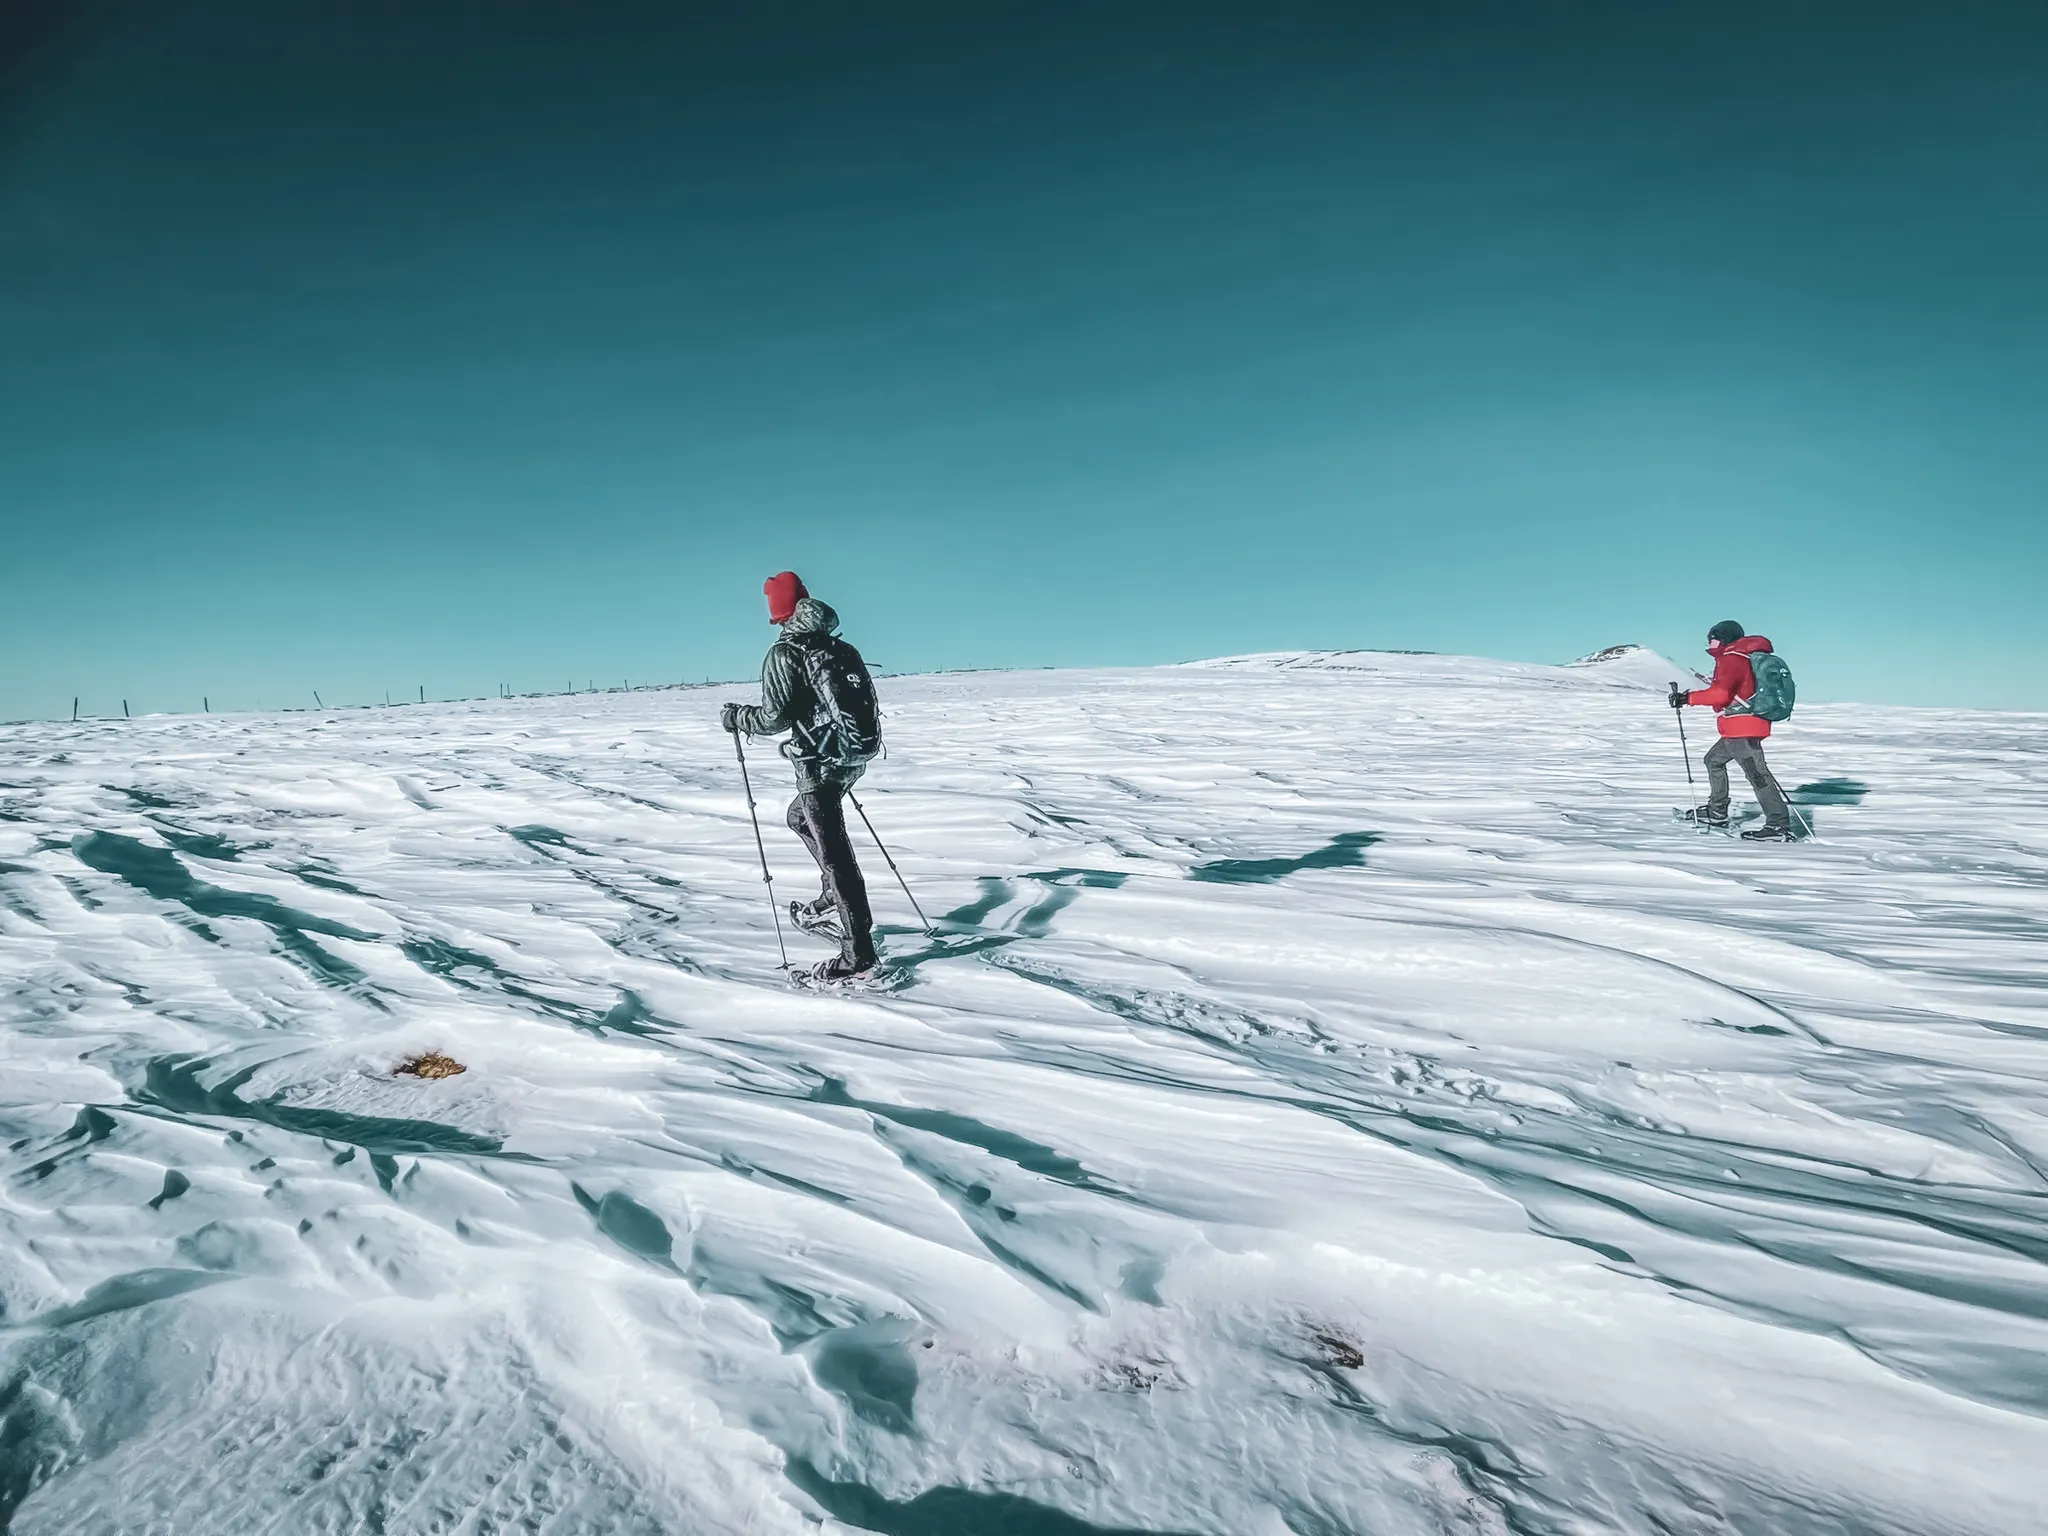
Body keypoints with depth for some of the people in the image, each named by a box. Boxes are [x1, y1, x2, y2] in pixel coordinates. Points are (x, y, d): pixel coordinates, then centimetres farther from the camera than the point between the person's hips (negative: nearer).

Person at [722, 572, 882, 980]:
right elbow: (863, 699, 15)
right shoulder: (840, 647, 13)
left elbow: (775, 717, -14)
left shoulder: (784, 653, -8)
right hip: (856, 756, 8)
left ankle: (858, 955, -4)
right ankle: (835, 901, 26)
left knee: (833, 850, -5)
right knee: (800, 817, 29)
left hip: (821, 763, -8)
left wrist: (735, 717, 4)